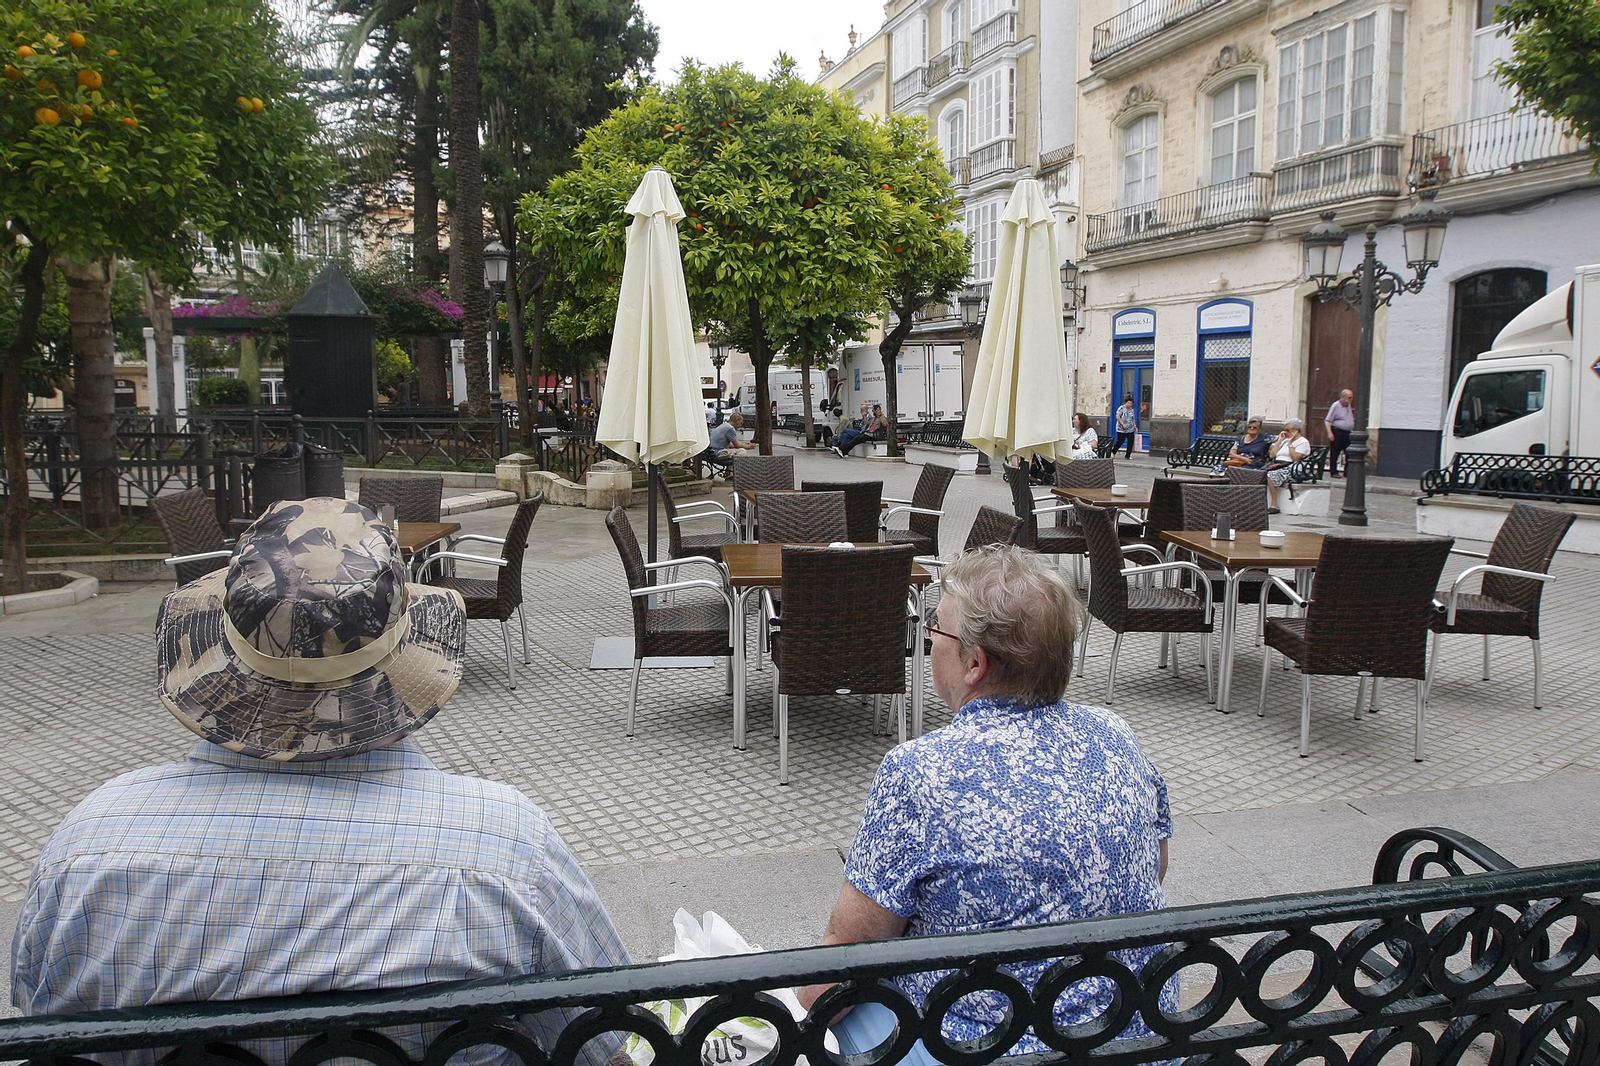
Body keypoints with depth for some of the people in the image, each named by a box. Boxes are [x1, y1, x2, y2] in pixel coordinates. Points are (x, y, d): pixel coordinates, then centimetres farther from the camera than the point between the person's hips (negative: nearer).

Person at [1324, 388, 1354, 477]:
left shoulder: (1349, 405, 15)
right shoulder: (1335, 405, -7)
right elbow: (1327, 421, -10)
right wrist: (1330, 433, -18)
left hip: (1348, 433, 7)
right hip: (1337, 432, -7)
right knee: (1334, 454, -1)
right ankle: (1333, 472, 6)